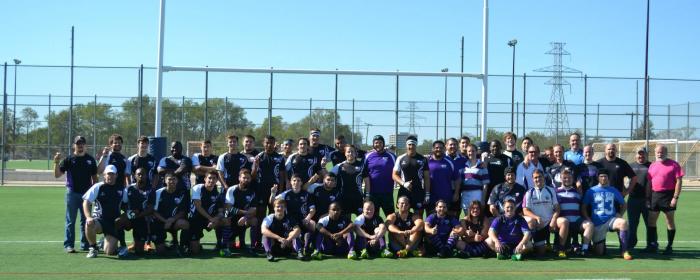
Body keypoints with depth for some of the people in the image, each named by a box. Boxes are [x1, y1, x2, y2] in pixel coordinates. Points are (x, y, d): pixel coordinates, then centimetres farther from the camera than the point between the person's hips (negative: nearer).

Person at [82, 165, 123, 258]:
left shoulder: (121, 190, 10)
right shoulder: (97, 187, 1)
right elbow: (86, 202, -7)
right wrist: (88, 217, -22)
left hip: (114, 223, 2)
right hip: (99, 219, -2)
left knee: (109, 252, -12)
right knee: (89, 224, -39)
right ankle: (93, 248, -11)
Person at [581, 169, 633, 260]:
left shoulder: (613, 190, 10)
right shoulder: (591, 191, 5)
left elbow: (624, 205, 18)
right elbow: (583, 207, 6)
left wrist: (620, 214, 1)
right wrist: (588, 220, -7)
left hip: (611, 220, 1)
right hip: (597, 223, -1)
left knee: (623, 222, -35)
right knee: (599, 252, -7)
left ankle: (624, 251, -24)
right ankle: (601, 244, 32)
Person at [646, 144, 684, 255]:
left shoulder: (673, 164, -6)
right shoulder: (652, 165, 11)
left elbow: (679, 181, -9)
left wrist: (675, 197, -15)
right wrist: (648, 198, 9)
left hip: (668, 195, -6)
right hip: (654, 195, 6)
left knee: (670, 221, 3)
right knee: (651, 221, 8)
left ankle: (670, 246, 10)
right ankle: (653, 244, 20)